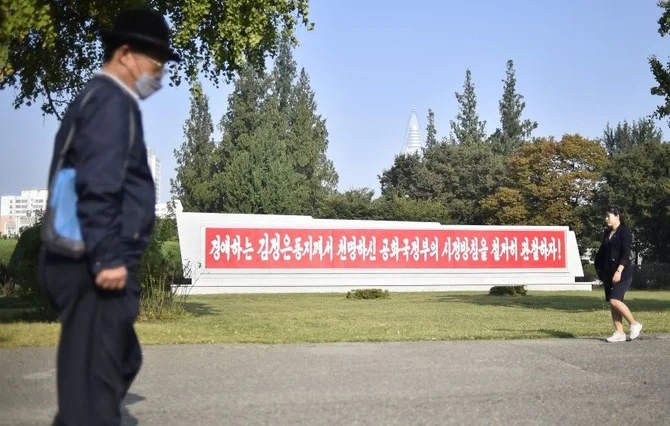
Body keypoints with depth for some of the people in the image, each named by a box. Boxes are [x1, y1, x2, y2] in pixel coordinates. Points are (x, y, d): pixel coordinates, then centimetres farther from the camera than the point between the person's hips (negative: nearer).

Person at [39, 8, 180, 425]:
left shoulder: (96, 98, 20)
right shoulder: (112, 101, -11)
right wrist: (107, 259, -22)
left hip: (90, 263, 10)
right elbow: (97, 186, -21)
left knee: (122, 361, 20)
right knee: (94, 375, -5)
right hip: (97, 269, -10)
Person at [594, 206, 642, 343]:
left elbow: (625, 254, -16)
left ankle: (635, 325, -2)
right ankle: (619, 333, 9)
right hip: (608, 273, 8)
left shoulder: (624, 232, -8)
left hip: (622, 273, -8)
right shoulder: (607, 233, 15)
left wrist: (619, 271, -24)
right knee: (612, 302, 4)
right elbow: (601, 253, 23)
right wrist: (599, 269, 19)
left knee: (614, 300, -18)